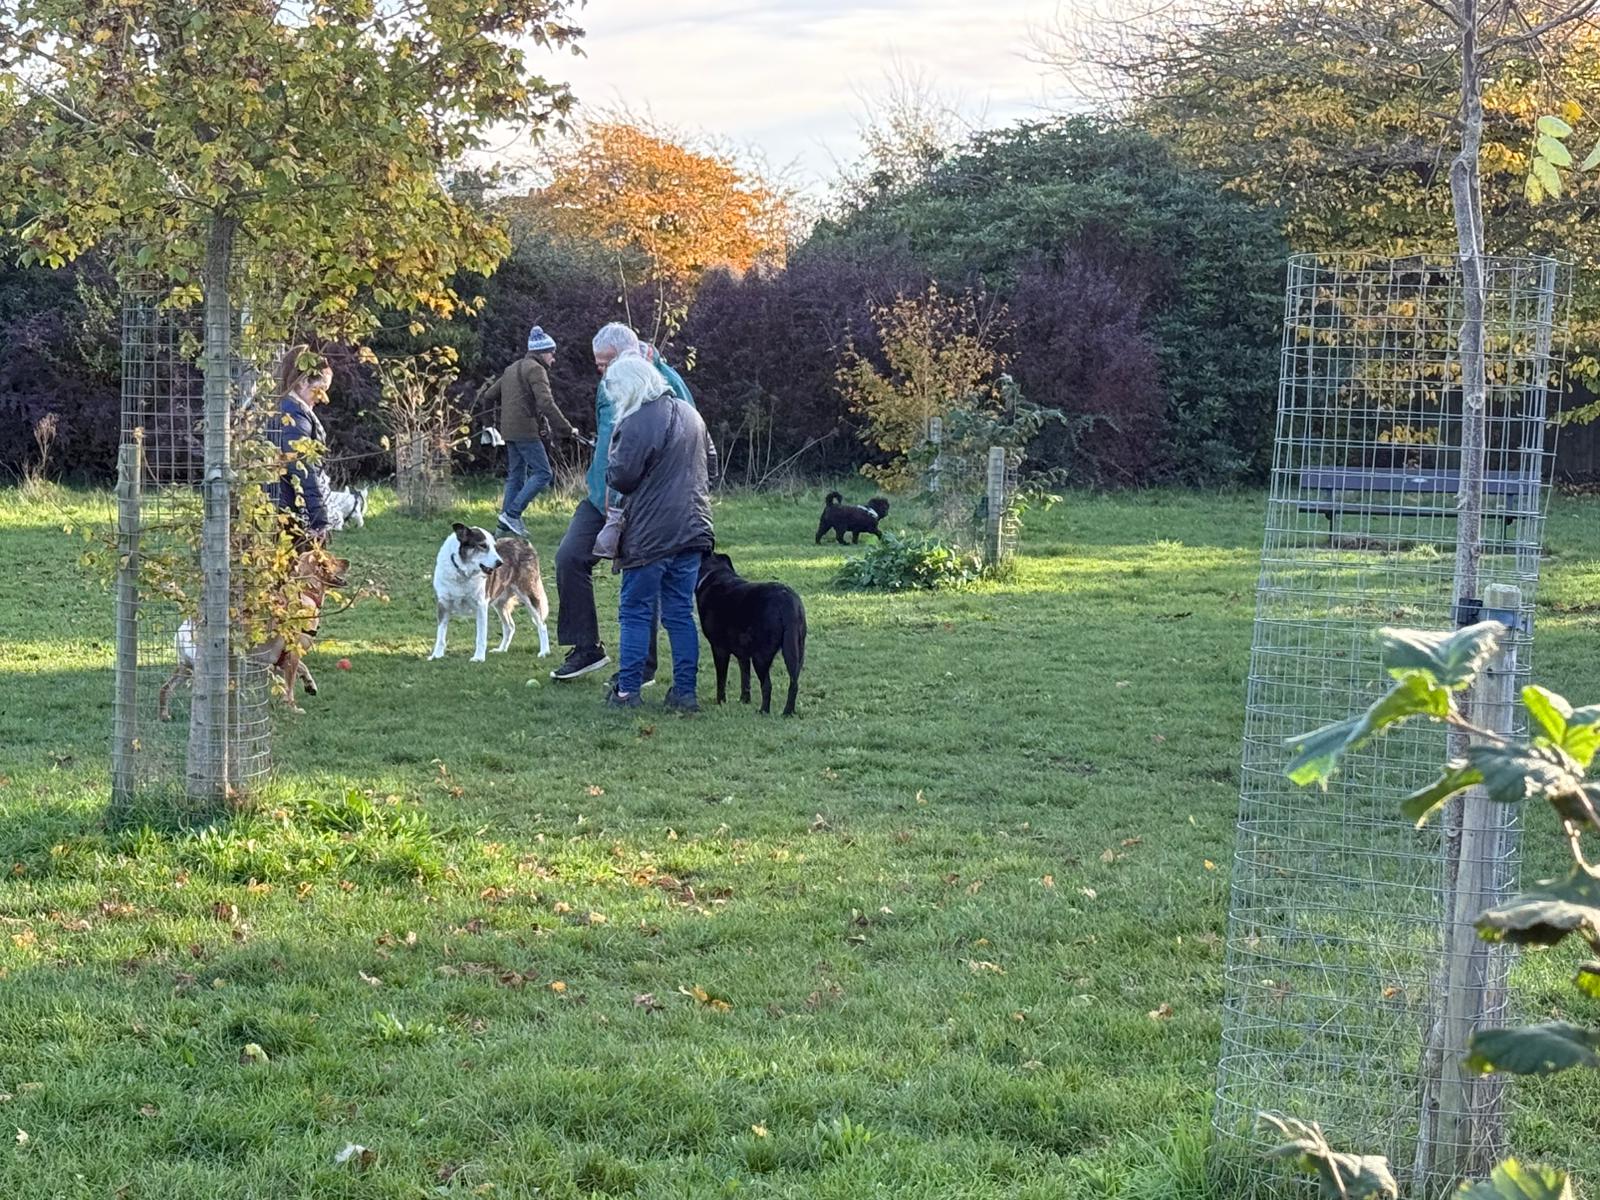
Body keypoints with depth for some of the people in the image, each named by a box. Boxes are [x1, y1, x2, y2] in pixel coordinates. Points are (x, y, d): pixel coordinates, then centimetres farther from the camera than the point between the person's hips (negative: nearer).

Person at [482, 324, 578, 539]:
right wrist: (566, 429, -16)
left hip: (509, 430, 10)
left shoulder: (512, 369, 20)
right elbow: (546, 404, -20)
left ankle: (506, 524, 11)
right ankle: (512, 513, -15)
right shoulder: (535, 369, -9)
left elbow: (489, 396, 24)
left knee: (516, 476, 13)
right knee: (542, 473, -9)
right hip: (526, 430, -10)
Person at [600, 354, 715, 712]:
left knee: (636, 613, 3)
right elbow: (711, 464, 18)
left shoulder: (636, 424, -17)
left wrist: (610, 462, 6)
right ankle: (685, 691, 10)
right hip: (692, 531, 7)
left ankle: (627, 690, 6)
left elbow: (620, 478, -14)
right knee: (681, 613, 10)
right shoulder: (690, 414, 10)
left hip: (649, 535, -7)